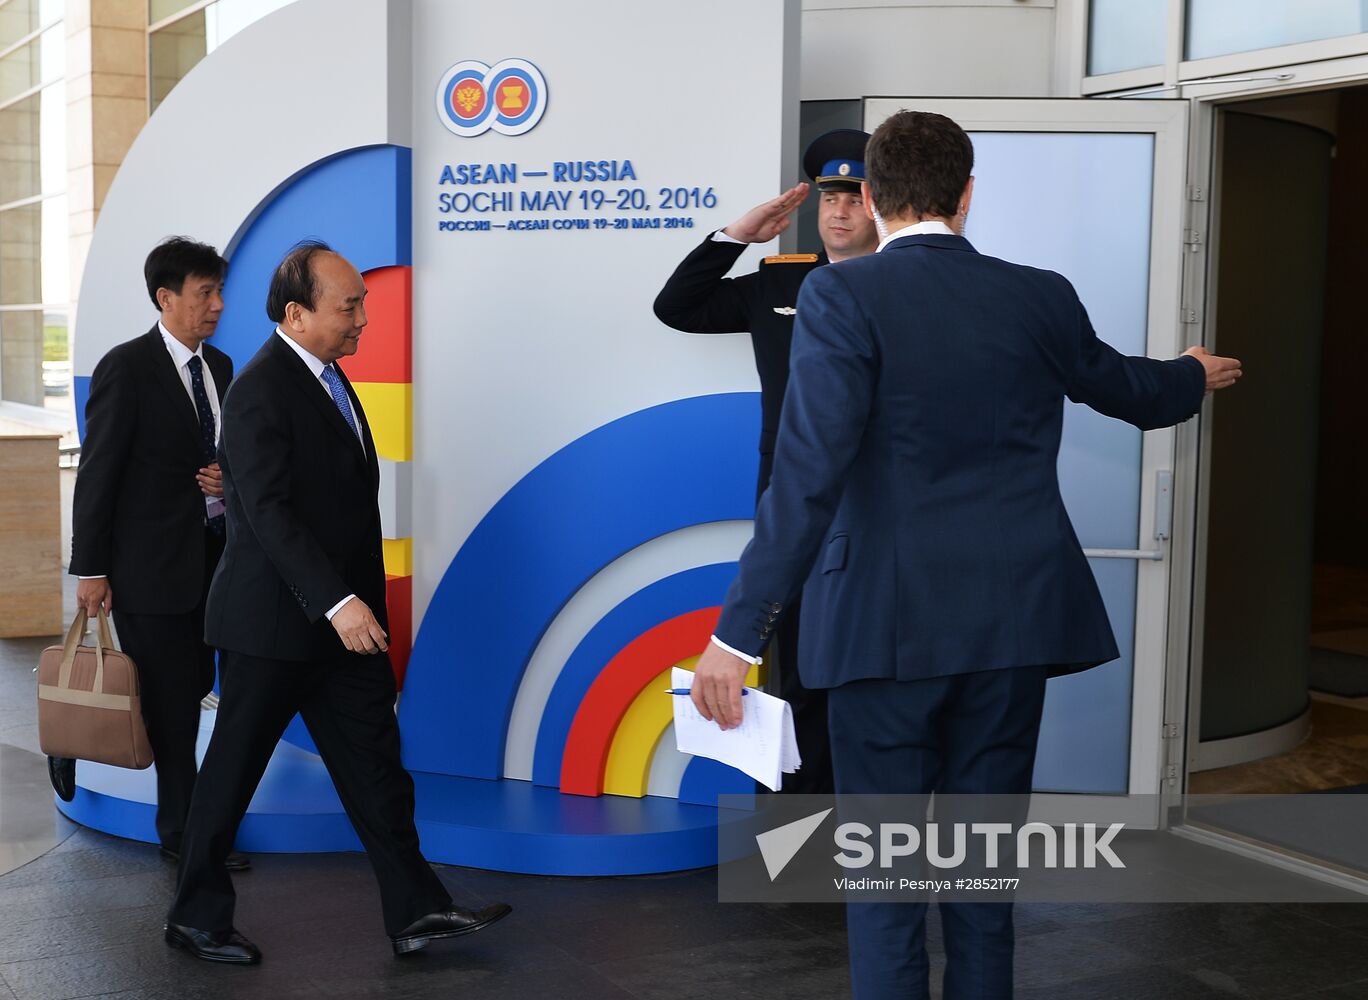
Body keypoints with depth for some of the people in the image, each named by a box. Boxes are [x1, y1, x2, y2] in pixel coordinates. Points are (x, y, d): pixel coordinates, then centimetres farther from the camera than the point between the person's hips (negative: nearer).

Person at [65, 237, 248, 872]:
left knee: (194, 685, 14)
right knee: (173, 700, 1)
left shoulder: (218, 366, 10)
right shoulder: (126, 368, -12)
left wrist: (230, 477, -3)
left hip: (208, 555, 7)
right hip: (149, 561, -7)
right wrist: (90, 569, -12)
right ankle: (183, 833, 15)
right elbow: (96, 474, -12)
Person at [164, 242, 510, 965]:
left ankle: (416, 911, 13)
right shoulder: (260, 391, -17)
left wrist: (354, 600, 16)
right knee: (234, 769, 6)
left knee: (373, 760, 8)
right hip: (274, 622, -9)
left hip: (340, 615, 9)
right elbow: (269, 513, -25)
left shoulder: (325, 375, 11)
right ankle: (196, 916, 22)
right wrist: (337, 602, -31)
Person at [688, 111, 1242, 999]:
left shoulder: (843, 295, -8)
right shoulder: (1040, 298, 5)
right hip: (1013, 621, 4)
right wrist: (1197, 377, 48)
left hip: (888, 624, -3)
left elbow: (809, 469, -18)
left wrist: (739, 630, -17)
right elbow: (1130, 390, 24)